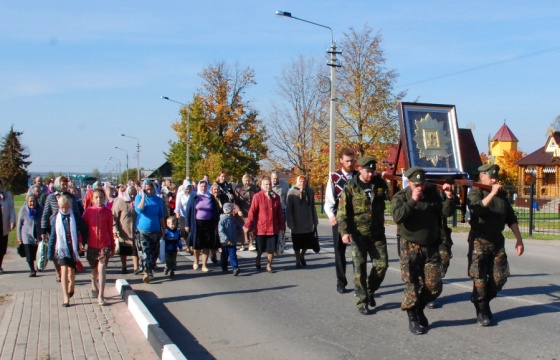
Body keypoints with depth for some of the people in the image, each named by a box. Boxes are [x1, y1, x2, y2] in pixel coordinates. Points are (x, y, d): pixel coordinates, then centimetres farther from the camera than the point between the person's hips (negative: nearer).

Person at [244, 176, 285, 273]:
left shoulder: (276, 197, 3)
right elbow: (252, 212, -10)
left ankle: (269, 266, 21)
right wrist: (248, 225, -12)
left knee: (271, 249, 4)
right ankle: (258, 261, 40)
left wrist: (282, 226, 6)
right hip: (260, 228, -2)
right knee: (260, 249, 12)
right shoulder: (257, 196, -9)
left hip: (273, 228, 3)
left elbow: (280, 213, 7)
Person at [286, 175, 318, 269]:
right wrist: (290, 223, -13)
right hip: (297, 224, -3)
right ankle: (298, 260, 25)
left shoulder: (310, 191, 1)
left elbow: (313, 207, 7)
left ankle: (302, 256, 36)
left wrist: (315, 221, 9)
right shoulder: (292, 192, -9)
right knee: (297, 244, 7)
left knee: (307, 243, 10)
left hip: (308, 223, 3)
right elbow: (289, 209, -9)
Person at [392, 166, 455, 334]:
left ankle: (419, 309, 30)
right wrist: (412, 201, -26)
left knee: (434, 286, 4)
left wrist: (449, 198, -19)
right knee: (412, 286, -1)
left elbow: (446, 212, -2)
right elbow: (397, 217, -23)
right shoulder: (400, 197, -6)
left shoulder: (432, 194, 3)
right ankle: (413, 319, 17)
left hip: (431, 248, 3)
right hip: (410, 248, -3)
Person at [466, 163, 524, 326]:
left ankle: (484, 302, 25)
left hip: (497, 241, 5)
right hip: (479, 241, -5)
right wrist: (492, 193, -25)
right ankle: (481, 312, 9)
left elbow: (511, 218, 15)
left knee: (500, 277, 4)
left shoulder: (502, 194, 11)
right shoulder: (475, 192, -6)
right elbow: (478, 208, -28)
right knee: (480, 279, -3)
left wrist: (519, 239, 11)